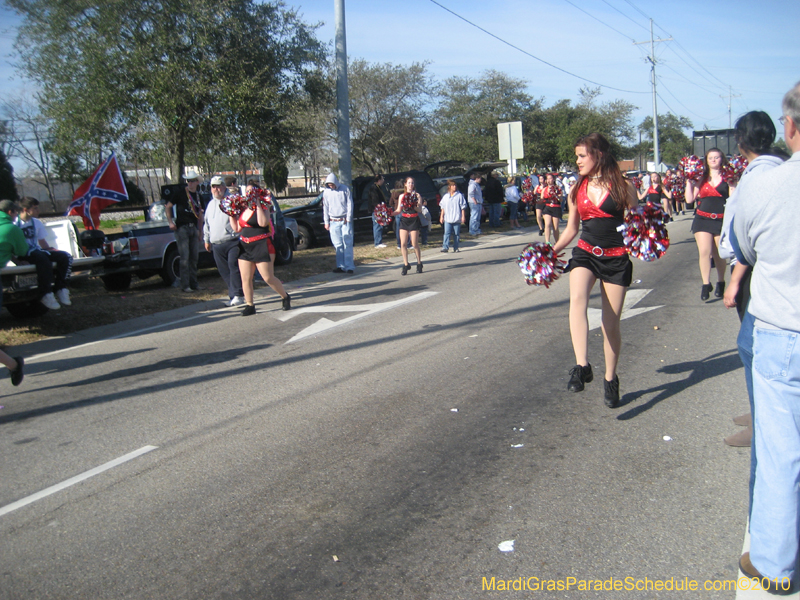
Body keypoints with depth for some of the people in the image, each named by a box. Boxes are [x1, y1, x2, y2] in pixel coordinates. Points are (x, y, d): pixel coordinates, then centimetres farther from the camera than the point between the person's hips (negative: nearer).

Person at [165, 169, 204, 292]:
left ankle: (193, 283, 18)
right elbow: (168, 206, 1)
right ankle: (185, 285, -3)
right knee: (185, 258, -8)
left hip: (194, 228, 6)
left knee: (194, 257, 9)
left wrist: (200, 232, 15)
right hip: (182, 228, -5)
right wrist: (170, 222, -9)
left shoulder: (198, 196, 14)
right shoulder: (181, 193, -2)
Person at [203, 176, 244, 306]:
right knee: (224, 271, 5)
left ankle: (237, 295, -14)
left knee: (234, 266, -15)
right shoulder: (211, 204, 20)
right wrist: (206, 239, 27)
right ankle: (233, 294, 13)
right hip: (217, 245, 6)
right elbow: (206, 223, 29)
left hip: (233, 242, -6)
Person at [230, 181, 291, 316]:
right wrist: (231, 214, 8)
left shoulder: (263, 207, -6)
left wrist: (258, 205, -23)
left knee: (268, 278, -4)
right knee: (245, 278, 2)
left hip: (261, 246, -7)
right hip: (245, 247, 7)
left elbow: (263, 222, -27)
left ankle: (285, 298, 17)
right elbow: (237, 228, 16)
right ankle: (250, 306, 12)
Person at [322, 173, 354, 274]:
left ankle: (350, 266, -7)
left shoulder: (345, 189, -2)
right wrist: (326, 222, 9)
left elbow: (350, 204, -1)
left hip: (345, 220, -3)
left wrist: (348, 218, -7)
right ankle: (341, 266, 5)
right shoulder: (326, 192, 6)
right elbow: (325, 207, 12)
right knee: (338, 245, 2)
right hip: (333, 222, 3)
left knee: (347, 244, -6)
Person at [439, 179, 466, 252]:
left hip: (457, 218, -2)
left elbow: (463, 207, 1)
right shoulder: (446, 196, 11)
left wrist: (463, 216, -4)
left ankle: (455, 248, 12)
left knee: (456, 234, 4)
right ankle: (445, 247, -12)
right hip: (447, 219, 2)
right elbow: (443, 207, 14)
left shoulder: (459, 195, 2)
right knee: (447, 233, -8)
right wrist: (441, 216, 10)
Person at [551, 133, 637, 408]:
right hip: (585, 253, 2)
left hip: (616, 258, -2)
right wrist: (553, 250, 3)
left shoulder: (622, 187, -1)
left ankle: (610, 379, 25)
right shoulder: (577, 189, 8)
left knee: (611, 323, 4)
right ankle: (582, 367, -38)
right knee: (577, 298, -30)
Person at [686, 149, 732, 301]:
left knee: (719, 254, 7)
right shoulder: (701, 178, 10)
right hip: (703, 219, 1)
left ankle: (721, 282, 26)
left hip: (722, 220, -1)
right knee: (704, 251, -12)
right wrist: (689, 182, 1)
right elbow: (690, 199, 5)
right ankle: (706, 284, -6)